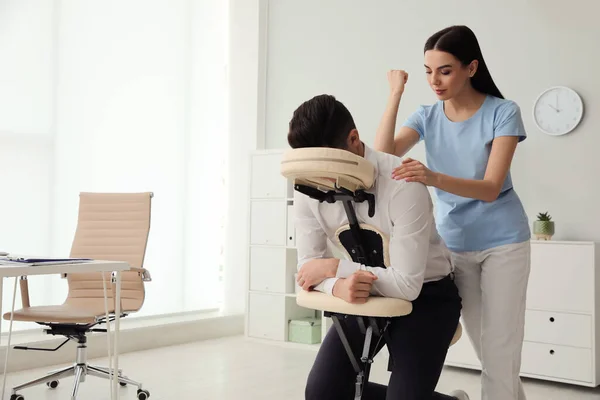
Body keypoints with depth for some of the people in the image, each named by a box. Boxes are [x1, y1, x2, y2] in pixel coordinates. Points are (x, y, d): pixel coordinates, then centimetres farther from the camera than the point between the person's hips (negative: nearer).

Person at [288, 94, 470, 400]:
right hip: (367, 294, 5)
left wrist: (335, 266, -26)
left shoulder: (403, 184, -30)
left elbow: (407, 283, -31)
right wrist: (338, 286, -32)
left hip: (426, 295, -5)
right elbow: (309, 265, -9)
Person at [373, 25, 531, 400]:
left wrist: (433, 178, -40)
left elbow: (490, 188, -23)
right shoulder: (427, 117, -2)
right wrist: (396, 92, -18)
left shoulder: (503, 112, -14)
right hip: (453, 244, 4)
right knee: (484, 351, 11)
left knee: (500, 354, 0)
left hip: (502, 242, -3)